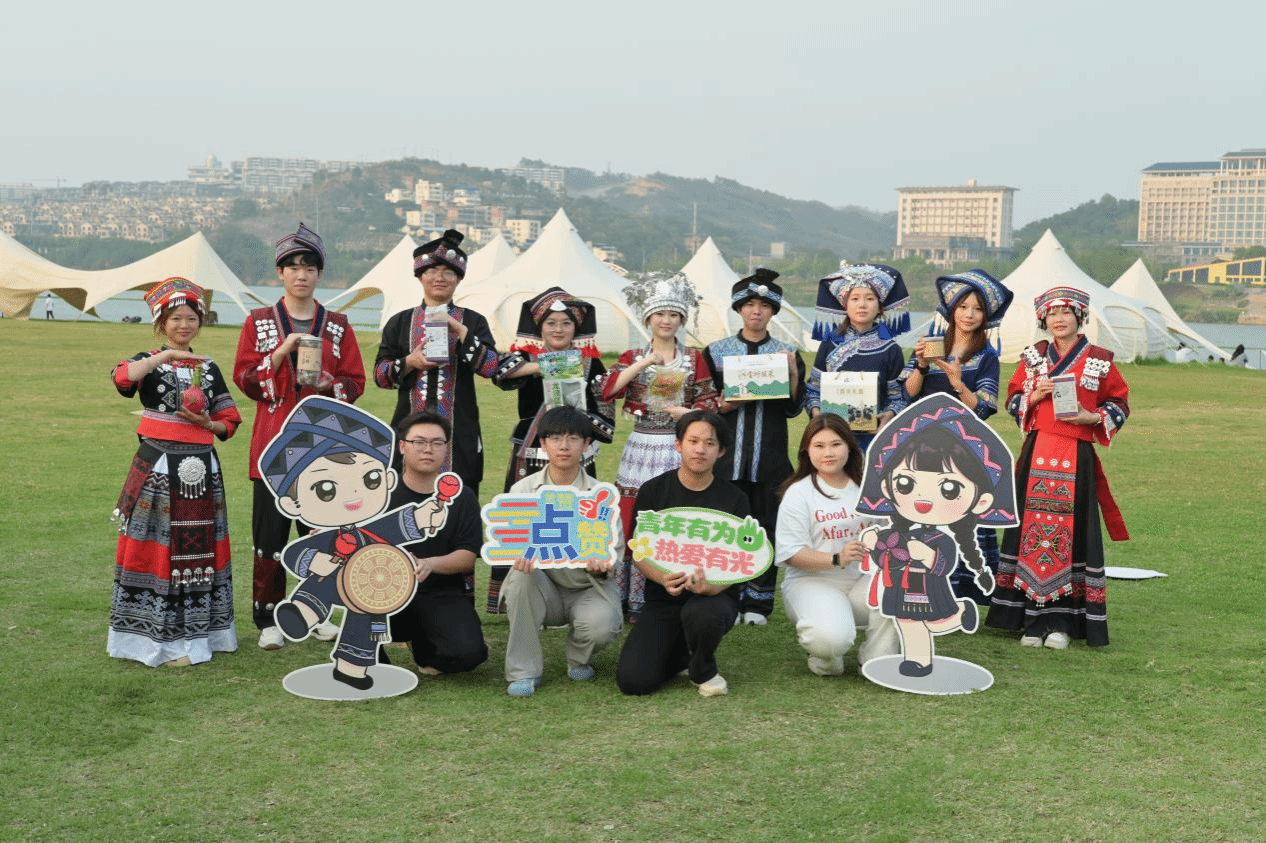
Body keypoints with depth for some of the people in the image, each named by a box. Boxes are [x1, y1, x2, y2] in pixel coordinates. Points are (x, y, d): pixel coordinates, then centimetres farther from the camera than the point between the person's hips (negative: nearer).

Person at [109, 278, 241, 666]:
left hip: (201, 468, 4)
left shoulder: (208, 368, 12)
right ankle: (162, 638, 5)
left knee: (198, 550, 8)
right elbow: (123, 378, -24)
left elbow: (229, 422, 13)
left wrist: (207, 423, -7)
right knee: (158, 550, -3)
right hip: (158, 467, -4)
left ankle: (196, 631, 19)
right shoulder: (148, 362, 1)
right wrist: (164, 357, -31)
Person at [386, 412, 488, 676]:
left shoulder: (461, 498, 6)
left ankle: (421, 641, 13)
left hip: (443, 594, 1)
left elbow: (468, 558, -2)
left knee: (470, 652, -24)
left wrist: (429, 564, -22)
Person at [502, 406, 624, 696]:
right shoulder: (523, 489, 2)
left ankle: (579, 659, 9)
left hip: (588, 585, -1)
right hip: (543, 586, 1)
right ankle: (523, 671, -19)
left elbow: (615, 545, -3)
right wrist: (519, 555, -30)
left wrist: (601, 563, -27)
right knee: (522, 575, -33)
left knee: (601, 626, -32)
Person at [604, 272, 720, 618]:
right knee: (630, 522, -1)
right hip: (641, 447, 1)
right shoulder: (633, 357, 9)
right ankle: (631, 601, 9)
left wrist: (688, 412, -13)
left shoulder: (694, 359, 9)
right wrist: (643, 363, -14)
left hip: (680, 448, 0)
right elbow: (608, 389, -7)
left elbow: (710, 403, 7)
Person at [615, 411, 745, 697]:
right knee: (633, 680, -18)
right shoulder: (653, 491, 3)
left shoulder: (733, 499, 3)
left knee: (700, 615, -40)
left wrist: (715, 585, -25)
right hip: (663, 598, 1)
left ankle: (703, 670, -3)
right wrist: (663, 579, -22)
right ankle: (681, 651, 17)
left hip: (714, 595, -1)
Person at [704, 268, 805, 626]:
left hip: (770, 456, 0)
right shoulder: (716, 352, 8)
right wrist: (726, 405, -11)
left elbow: (793, 409, 4)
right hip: (727, 455, 0)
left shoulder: (788, 353, 9)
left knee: (766, 525, 2)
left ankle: (758, 602, 11)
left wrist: (793, 372, -9)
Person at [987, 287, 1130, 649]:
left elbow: (1120, 404, 8)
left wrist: (1092, 418, -10)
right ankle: (1034, 619, 8)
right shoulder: (1033, 356, 10)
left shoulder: (1099, 360, 4)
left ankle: (1062, 621, 8)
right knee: (1032, 531, 0)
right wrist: (1035, 396, -7)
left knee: (1070, 534, -1)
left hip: (1076, 459, -2)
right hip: (1036, 455, 2)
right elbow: (1012, 400, 13)